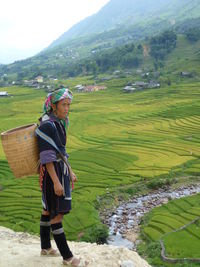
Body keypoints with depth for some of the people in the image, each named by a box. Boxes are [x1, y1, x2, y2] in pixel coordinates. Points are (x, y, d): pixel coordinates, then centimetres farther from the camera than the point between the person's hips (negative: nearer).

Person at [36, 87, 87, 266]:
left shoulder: (59, 122, 8)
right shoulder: (47, 126, -20)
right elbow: (47, 157, -22)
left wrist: (69, 172, 19)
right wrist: (56, 181, -23)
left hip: (60, 169, 9)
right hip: (52, 172, -9)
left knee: (49, 209, 19)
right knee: (57, 213, -1)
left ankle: (45, 247, 34)